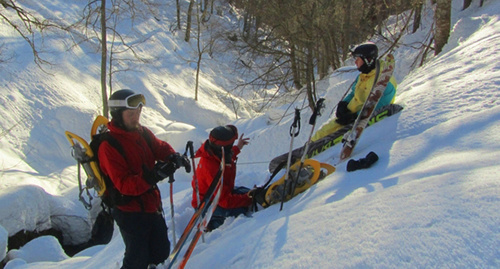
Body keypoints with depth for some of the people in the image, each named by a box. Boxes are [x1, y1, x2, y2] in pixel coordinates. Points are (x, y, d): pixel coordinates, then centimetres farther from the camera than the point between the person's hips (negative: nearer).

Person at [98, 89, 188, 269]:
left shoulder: (142, 132, 3)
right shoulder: (108, 146, -19)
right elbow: (124, 184, -25)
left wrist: (173, 157, -20)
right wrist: (152, 176, -40)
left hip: (152, 205, 7)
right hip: (130, 212, -7)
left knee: (161, 252, 18)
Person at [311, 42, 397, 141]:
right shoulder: (362, 76, 7)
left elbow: (376, 109, -25)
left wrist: (355, 116, -30)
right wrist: (343, 104, -2)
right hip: (350, 114, 9)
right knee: (325, 130, 8)